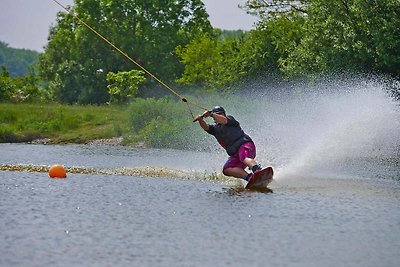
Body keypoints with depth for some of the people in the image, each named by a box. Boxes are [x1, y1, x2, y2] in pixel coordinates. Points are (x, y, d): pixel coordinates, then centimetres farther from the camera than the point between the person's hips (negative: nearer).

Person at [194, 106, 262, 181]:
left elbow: (224, 120, -17)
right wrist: (200, 119, -18)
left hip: (245, 144, -7)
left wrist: (211, 114, -29)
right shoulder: (215, 128, 21)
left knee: (244, 158, -38)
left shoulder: (230, 119, 6)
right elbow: (205, 127, 2)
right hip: (235, 154, 7)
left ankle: (258, 170, -64)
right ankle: (248, 177, -34)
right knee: (227, 169, -17)